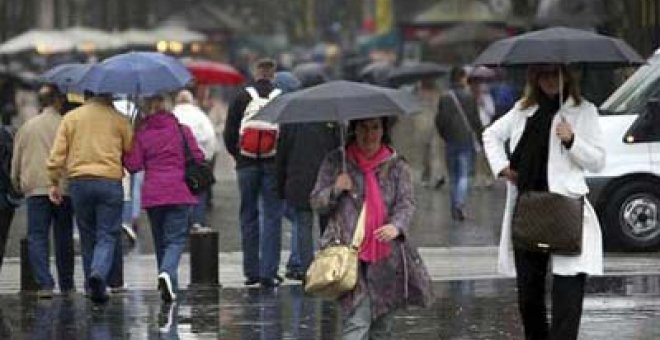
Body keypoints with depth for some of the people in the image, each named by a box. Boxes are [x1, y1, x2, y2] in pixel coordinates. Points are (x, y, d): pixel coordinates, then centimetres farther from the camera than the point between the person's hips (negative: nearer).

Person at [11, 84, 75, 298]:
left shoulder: (26, 127, 9)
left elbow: (16, 162, 14)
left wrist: (18, 185, 28)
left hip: (35, 190, 1)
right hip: (63, 190, -1)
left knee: (37, 237, -1)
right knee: (64, 238, 10)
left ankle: (44, 284, -15)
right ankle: (66, 285, 16)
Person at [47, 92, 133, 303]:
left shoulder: (71, 118, 7)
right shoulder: (119, 120, 1)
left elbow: (57, 154, 3)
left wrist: (54, 183, 8)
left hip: (78, 181, 2)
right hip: (110, 181, -2)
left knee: (87, 236, 13)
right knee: (107, 236, 0)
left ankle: (93, 285, 15)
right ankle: (99, 273, -25)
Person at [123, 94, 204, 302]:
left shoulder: (141, 134, 1)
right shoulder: (182, 130, 1)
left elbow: (134, 165, -2)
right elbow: (197, 158, 1)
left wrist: (124, 153, 15)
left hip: (152, 194, 2)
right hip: (179, 191, -1)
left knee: (160, 240, 14)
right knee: (176, 238, -3)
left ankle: (169, 287, 16)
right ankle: (168, 272, -31)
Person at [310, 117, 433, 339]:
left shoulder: (397, 165, 7)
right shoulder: (335, 162, 6)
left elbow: (406, 203, -1)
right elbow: (316, 203, 8)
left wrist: (397, 226, -23)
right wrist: (335, 190, -13)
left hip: (387, 258, 2)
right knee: (357, 322, -15)